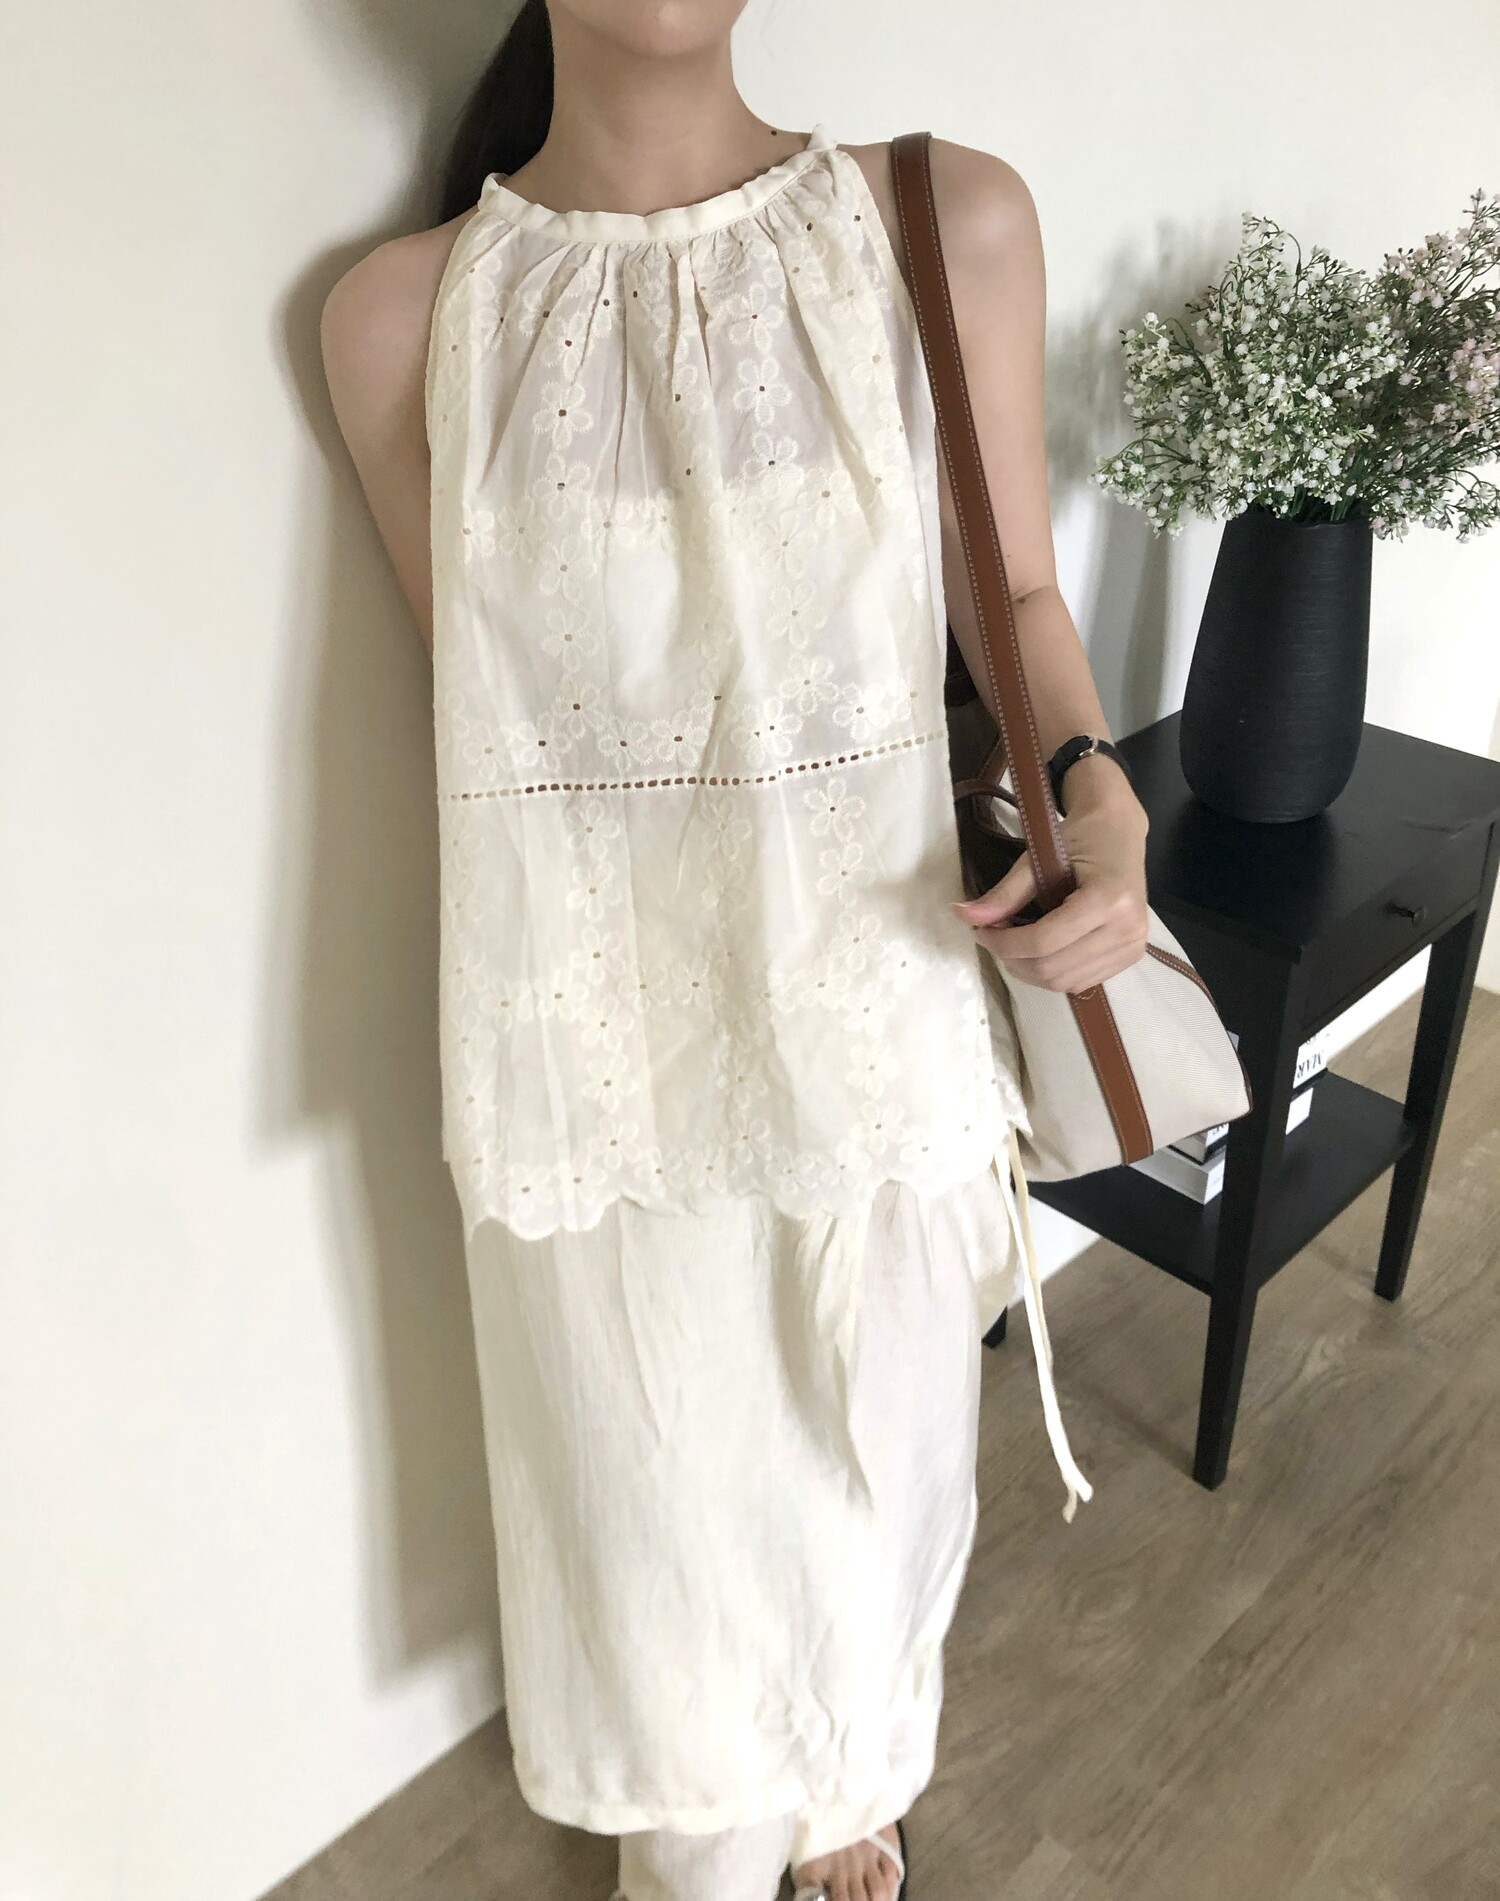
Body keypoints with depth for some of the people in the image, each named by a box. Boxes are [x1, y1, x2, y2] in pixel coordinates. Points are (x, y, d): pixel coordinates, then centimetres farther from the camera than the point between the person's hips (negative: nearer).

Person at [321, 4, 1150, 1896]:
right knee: (651, 1468, 20)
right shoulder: (405, 312, -4)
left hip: (879, 1000, 1)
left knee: (869, 1448, 22)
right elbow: (490, 704, 1)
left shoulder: (949, 223, -4)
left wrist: (1099, 794, -15)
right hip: (597, 1031, 0)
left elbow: (1011, 597, 3)